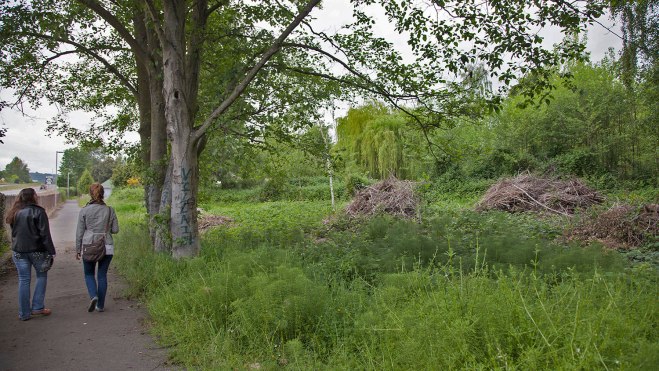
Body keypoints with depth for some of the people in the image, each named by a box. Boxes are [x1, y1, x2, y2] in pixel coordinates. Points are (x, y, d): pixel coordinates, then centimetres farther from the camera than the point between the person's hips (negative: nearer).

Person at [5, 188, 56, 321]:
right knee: (42, 275, 13)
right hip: (37, 250, -4)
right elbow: (45, 234, -13)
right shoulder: (38, 212, -11)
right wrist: (51, 252, -11)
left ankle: (24, 313, 12)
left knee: (23, 280, 9)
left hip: (18, 251, 5)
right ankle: (37, 307, 10)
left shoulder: (15, 213, 6)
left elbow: (14, 233, 14)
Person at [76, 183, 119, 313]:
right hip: (107, 247, 1)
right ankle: (100, 305, 12)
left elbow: (79, 232, 0)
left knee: (89, 273, 15)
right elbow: (115, 229, 2)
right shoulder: (110, 210, -1)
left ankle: (93, 296, -8)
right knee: (102, 275, 10)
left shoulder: (84, 210, -4)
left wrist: (78, 249, 8)